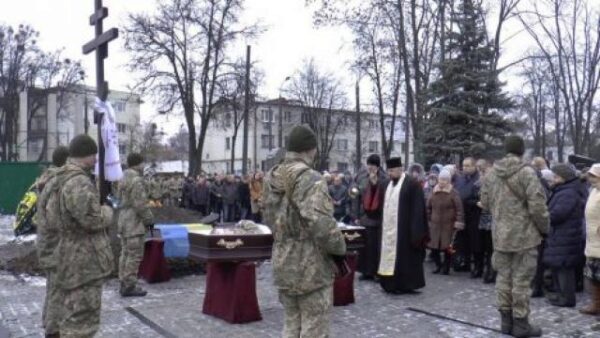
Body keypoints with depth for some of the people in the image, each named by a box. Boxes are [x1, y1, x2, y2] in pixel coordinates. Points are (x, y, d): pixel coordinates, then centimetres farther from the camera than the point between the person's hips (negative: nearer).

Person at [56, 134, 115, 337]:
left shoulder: (67, 178, 14)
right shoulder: (79, 182, -21)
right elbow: (91, 219, -27)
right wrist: (107, 212, -8)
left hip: (78, 260, 11)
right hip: (85, 262, -11)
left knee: (75, 317, 22)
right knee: (81, 320, -4)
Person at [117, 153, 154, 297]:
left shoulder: (124, 179, 15)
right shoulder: (136, 180, -17)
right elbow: (140, 204, -20)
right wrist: (149, 219, -10)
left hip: (124, 221, 10)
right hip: (134, 223, -10)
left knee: (126, 253, 14)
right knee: (135, 254, -5)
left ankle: (124, 283, 20)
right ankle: (129, 286, -3)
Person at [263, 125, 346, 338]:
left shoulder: (272, 178, 7)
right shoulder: (310, 179, -19)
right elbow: (321, 224, -27)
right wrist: (340, 248, -11)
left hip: (282, 264, 8)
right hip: (312, 267, -8)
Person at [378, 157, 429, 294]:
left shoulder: (412, 184, -10)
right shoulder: (389, 184, 13)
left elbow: (417, 208, -13)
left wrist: (415, 230, -16)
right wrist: (383, 226, 13)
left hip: (404, 229, -8)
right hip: (389, 228, 8)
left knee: (403, 256, -1)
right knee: (390, 254, 10)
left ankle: (404, 285, 8)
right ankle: (392, 284, 18)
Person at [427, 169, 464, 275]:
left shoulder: (453, 193, -5)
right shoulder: (434, 193, 10)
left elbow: (459, 208, -10)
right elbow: (428, 207, 18)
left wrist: (459, 221, -17)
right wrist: (428, 219, 15)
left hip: (448, 225, -4)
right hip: (435, 225, 4)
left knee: (447, 248, 0)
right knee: (434, 247, 3)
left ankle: (446, 267, 16)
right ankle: (438, 265, 22)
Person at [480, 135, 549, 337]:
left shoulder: (491, 173, 5)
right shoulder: (526, 172, -14)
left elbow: (485, 203, 11)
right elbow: (537, 206, -15)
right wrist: (544, 228, 0)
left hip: (500, 234, 6)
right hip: (524, 235, -5)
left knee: (504, 277, 12)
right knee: (521, 279, 2)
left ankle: (506, 320, 20)